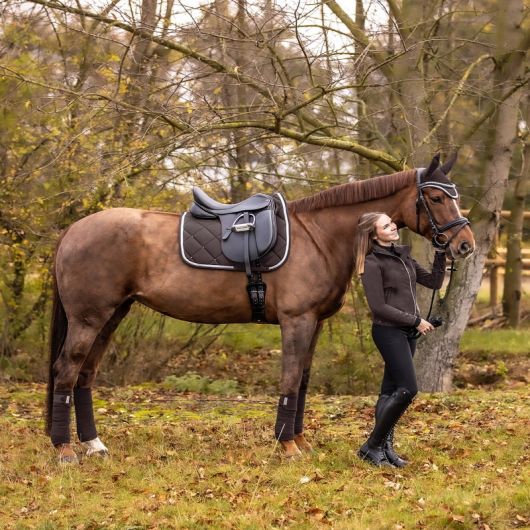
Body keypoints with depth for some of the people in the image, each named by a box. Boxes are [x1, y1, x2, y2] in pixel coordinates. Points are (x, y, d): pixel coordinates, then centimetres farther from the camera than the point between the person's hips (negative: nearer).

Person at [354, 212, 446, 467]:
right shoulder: (372, 263, -11)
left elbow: (434, 282, 15)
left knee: (391, 391, 10)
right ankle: (371, 446, -5)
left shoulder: (402, 255, 12)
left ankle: (385, 448, 14)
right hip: (388, 331, -8)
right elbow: (379, 306, -15)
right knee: (407, 389, -13)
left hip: (407, 332, 8)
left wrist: (441, 254, 3)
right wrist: (415, 321, -14)